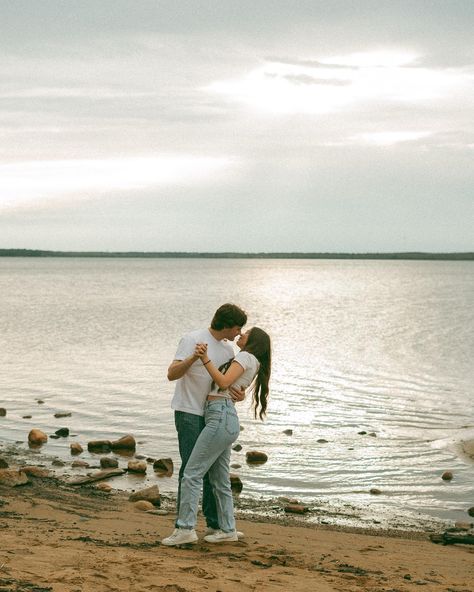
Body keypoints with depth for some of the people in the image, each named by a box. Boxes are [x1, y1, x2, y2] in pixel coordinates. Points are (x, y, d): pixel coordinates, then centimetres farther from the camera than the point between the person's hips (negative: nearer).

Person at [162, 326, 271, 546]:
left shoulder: (246, 357, -3)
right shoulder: (253, 366, 25)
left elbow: (224, 382, -17)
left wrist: (205, 359, -24)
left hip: (221, 418, -10)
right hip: (222, 419, 10)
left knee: (191, 474, -12)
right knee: (220, 480, 12)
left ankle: (185, 528, -14)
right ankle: (227, 529, 15)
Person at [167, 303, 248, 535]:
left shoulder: (228, 350, 10)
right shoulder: (192, 339, -12)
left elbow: (230, 386, 10)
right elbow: (172, 374, -21)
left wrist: (240, 395, -15)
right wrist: (193, 358, -39)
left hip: (211, 416, 7)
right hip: (188, 413, -7)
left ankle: (215, 523, 17)